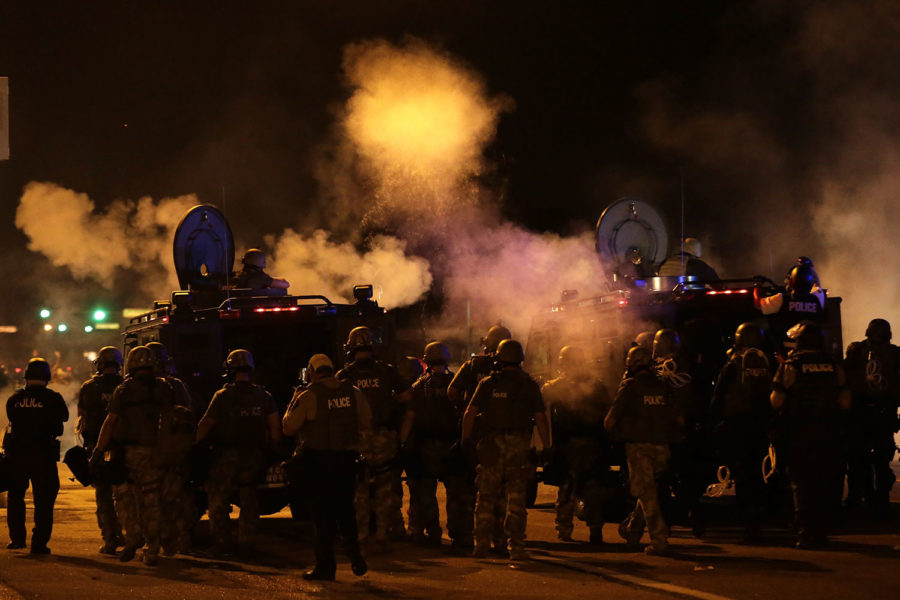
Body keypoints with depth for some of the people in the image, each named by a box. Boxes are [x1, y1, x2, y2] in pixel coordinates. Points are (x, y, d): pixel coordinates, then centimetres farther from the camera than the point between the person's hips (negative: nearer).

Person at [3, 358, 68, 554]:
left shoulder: (14, 399, 0)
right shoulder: (52, 398, -6)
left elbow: (12, 419, 12)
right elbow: (64, 416, 9)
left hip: (16, 455, 2)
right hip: (44, 455, -2)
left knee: (15, 496, 19)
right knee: (43, 500, 4)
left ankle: (17, 537, 17)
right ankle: (39, 543, 0)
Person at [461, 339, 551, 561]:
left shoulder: (488, 383, 0)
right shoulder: (530, 385, 1)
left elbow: (470, 413, -1)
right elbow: (541, 418, -1)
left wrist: (466, 439, 10)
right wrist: (547, 447, 6)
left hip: (492, 445, 0)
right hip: (520, 445, 0)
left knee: (486, 496, 9)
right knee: (516, 498, 4)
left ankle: (481, 543, 4)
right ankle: (516, 547, 1)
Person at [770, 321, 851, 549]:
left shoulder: (791, 365, -6)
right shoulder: (834, 366, 4)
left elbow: (776, 401, -9)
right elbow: (845, 402, 4)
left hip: (799, 431, -3)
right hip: (829, 432, 3)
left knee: (801, 482, 0)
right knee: (825, 481, 11)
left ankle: (806, 532, -6)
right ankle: (821, 529, 16)